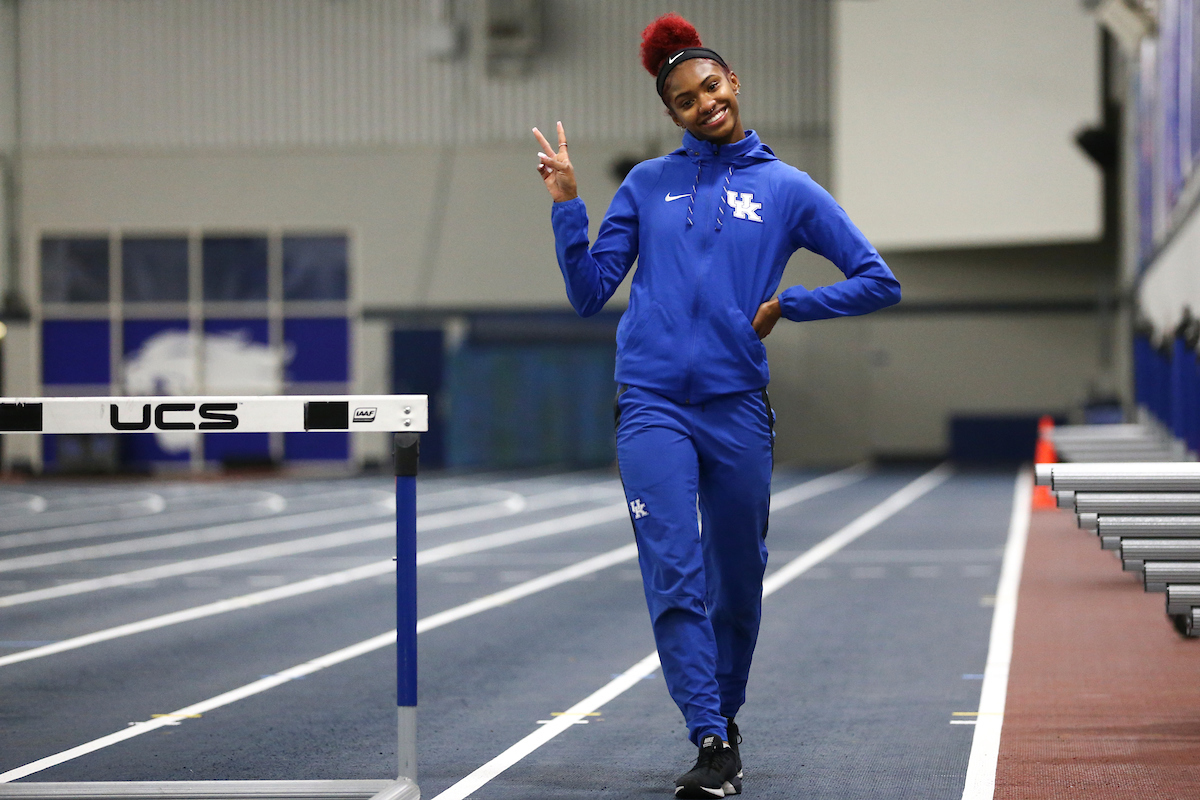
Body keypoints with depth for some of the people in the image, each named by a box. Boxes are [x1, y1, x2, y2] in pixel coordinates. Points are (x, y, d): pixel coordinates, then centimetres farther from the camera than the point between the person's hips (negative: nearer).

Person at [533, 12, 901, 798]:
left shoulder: (787, 189, 7)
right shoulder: (647, 184, 11)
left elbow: (879, 282, 7)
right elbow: (589, 294, 9)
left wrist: (786, 306, 0)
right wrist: (567, 204, 0)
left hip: (738, 408, 0)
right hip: (653, 407, 0)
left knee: (737, 583, 10)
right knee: (674, 580, -11)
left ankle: (727, 720, 30)